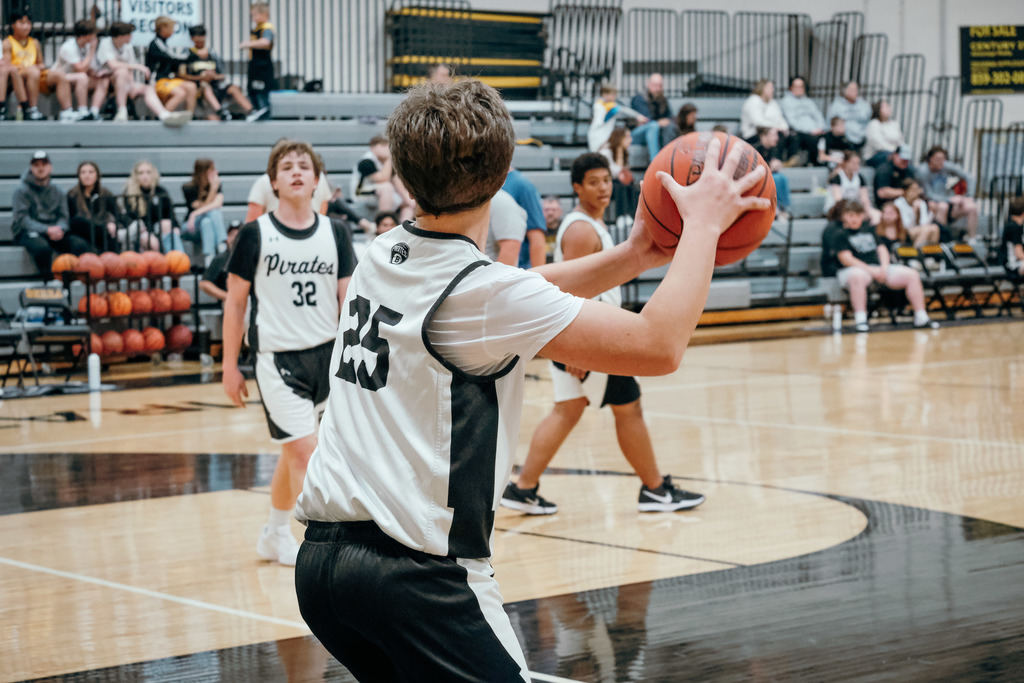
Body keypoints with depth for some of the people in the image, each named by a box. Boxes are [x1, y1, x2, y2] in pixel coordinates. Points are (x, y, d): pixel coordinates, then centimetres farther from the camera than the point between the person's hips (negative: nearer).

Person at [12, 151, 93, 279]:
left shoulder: (56, 191, 17)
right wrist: (46, 229, -22)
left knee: (80, 244, -24)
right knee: (42, 247, -40)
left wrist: (59, 228, -14)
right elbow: (21, 219, -10)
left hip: (53, 230, 5)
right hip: (27, 233, -5)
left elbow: (63, 216, 12)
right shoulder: (22, 191, 0)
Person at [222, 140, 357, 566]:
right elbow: (235, 301, 0)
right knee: (303, 450, -11)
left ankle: (275, 535, 29)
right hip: (278, 357, -4)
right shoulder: (255, 235, -5)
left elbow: (348, 299, 6)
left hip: (327, 355, 4)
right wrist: (230, 366, -1)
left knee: (294, 452, 12)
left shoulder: (335, 233, 4)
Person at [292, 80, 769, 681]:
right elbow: (660, 345, -14)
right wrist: (702, 226, -3)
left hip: (321, 557, 8)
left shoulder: (382, 256, 8)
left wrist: (630, 258, 15)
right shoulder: (480, 290, -15)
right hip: (417, 576, -8)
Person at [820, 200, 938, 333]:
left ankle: (921, 317, -5)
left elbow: (881, 249, 17)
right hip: (853, 269, -7)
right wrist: (871, 270, -18)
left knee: (912, 275, -8)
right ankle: (860, 320, -46)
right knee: (857, 277, -45)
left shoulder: (869, 230, 20)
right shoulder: (840, 234, -1)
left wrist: (884, 267, -5)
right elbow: (846, 259, -12)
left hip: (878, 268, 7)